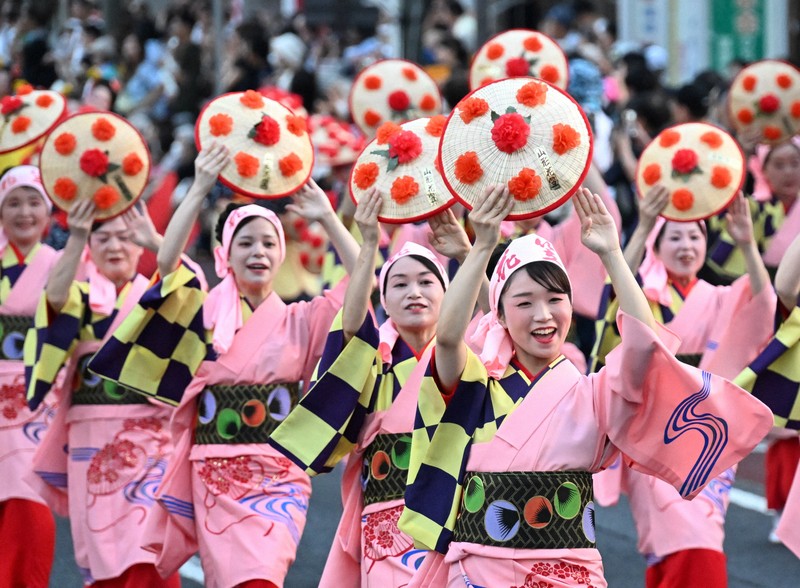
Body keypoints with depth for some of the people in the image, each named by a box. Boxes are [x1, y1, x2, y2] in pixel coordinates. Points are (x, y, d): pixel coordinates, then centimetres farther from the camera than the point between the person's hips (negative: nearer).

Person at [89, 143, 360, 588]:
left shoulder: (300, 322, 7)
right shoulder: (207, 313, 6)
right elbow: (168, 261, -11)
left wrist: (327, 219, -9)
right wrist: (200, 190, -18)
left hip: (279, 480, -1)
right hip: (215, 479, 1)